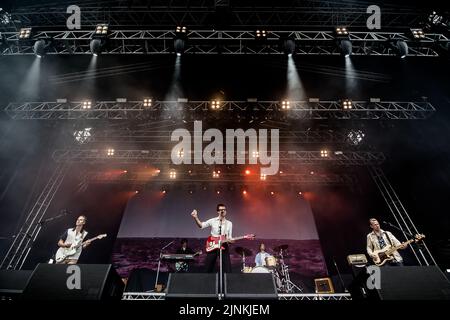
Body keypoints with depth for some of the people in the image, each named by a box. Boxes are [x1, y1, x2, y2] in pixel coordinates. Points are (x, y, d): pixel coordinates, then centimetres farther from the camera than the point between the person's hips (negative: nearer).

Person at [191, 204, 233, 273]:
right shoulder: (212, 221, 2)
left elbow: (230, 237, 9)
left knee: (227, 268, -3)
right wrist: (195, 217, -25)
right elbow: (201, 225, -8)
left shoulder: (229, 223, 7)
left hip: (224, 246, 1)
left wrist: (230, 240, -15)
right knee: (208, 267, 5)